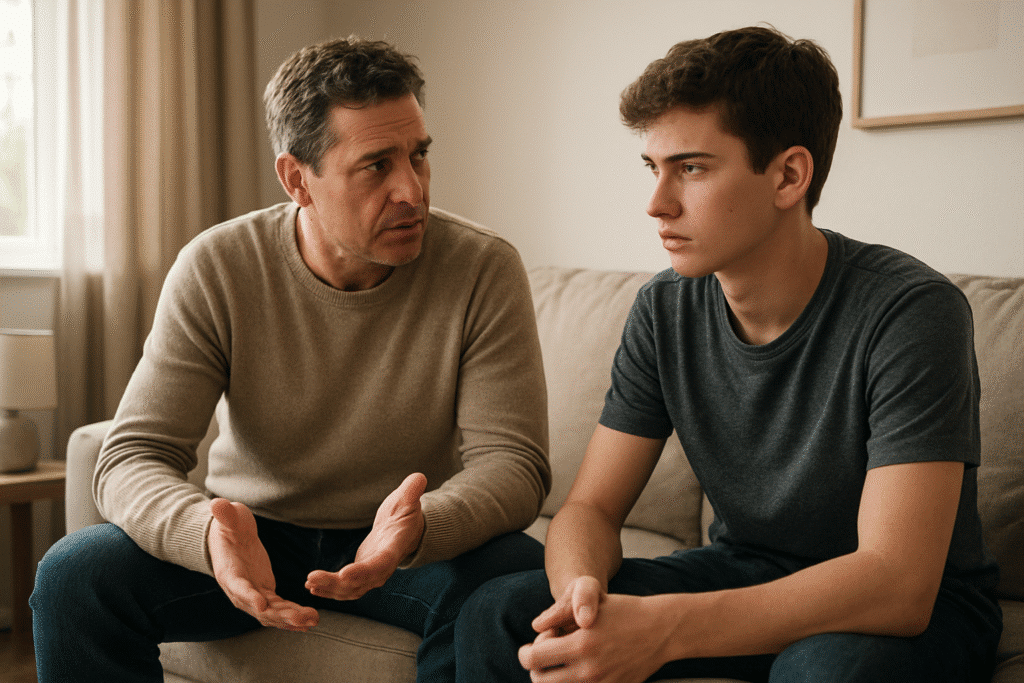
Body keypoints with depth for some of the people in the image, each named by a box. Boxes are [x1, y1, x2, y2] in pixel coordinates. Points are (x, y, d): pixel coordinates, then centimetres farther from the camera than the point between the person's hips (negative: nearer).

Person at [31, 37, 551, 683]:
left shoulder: (485, 270, -15)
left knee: (521, 579, -32)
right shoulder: (216, 270, -13)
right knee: (74, 573, -24)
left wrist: (418, 530, -43)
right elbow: (133, 455, -15)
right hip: (252, 536, 1)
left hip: (408, 548, 0)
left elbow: (513, 461, -19)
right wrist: (208, 530, -40)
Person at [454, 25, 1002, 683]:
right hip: (747, 574, 5)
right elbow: (591, 506, -3)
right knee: (496, 617, -12)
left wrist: (662, 629, -41)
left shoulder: (910, 312, -23)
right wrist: (582, 591, -29)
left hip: (919, 606, -4)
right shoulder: (664, 310, -6)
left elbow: (898, 583, -30)